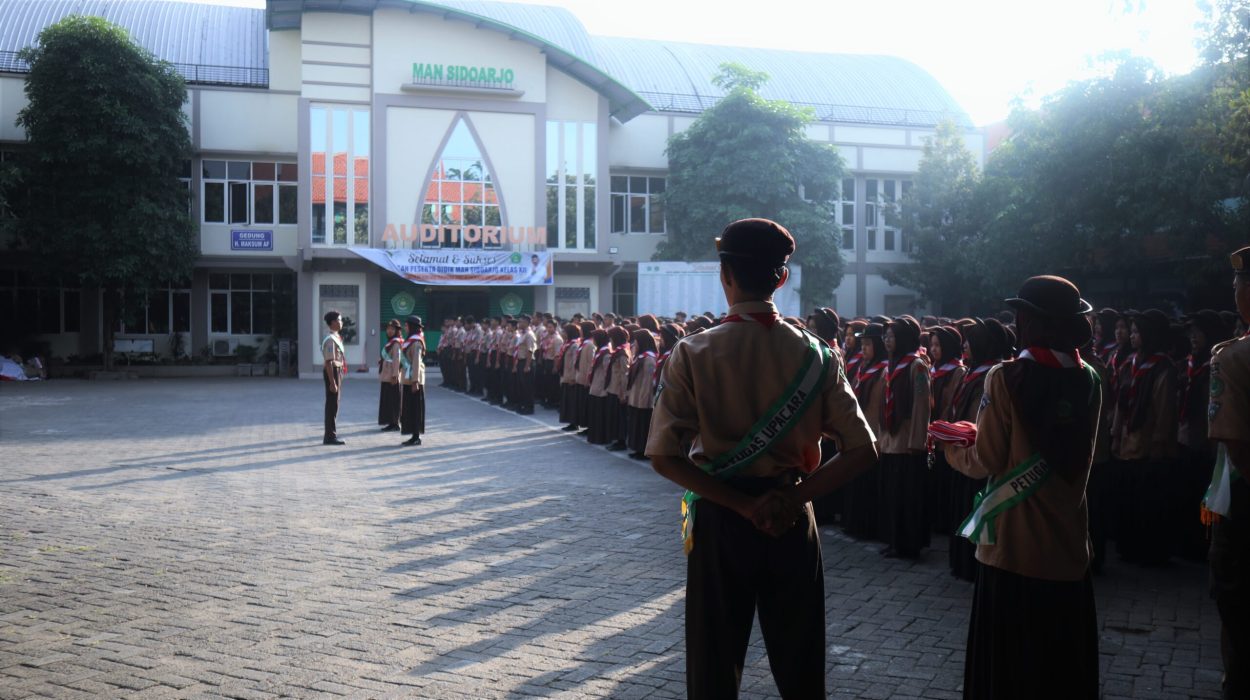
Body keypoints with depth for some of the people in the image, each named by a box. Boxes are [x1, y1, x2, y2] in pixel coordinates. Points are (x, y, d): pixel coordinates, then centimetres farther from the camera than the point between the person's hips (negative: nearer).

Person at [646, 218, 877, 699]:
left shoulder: (692, 354, -11)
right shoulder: (813, 355, -4)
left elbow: (665, 457, -16)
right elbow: (862, 451, -7)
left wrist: (741, 505, -13)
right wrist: (793, 498, -9)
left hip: (721, 519, -2)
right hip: (792, 522, 2)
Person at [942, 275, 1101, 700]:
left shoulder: (1007, 377, -14)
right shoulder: (1088, 381, 3)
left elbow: (987, 462, -12)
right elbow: (1074, 457, 13)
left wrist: (952, 448, 9)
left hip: (1013, 545, -5)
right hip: (1067, 544, 5)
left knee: (1009, 665, 6)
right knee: (1065, 664, 17)